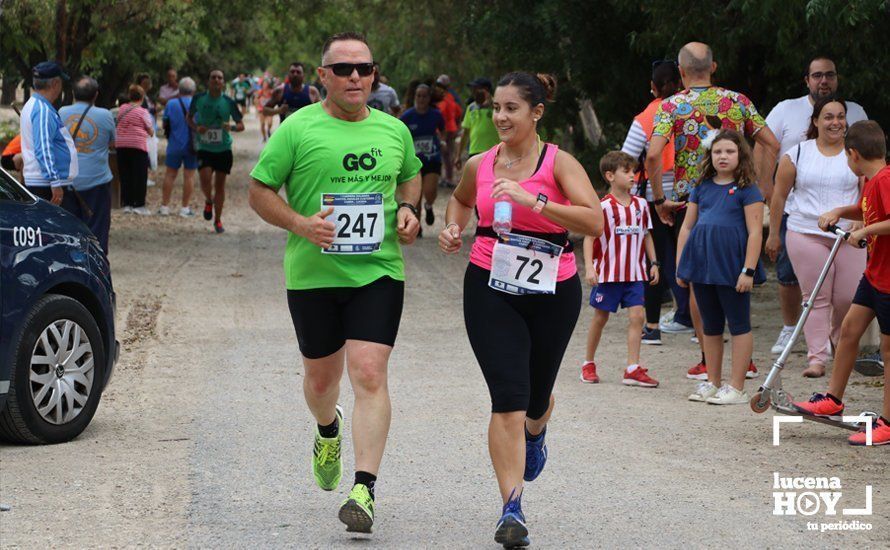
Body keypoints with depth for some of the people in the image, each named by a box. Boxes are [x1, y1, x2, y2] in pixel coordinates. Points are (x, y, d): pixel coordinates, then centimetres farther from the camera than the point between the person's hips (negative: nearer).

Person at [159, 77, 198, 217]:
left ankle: (165, 206, 10)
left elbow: (165, 124, 2)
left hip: (175, 145, 1)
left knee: (170, 175, 9)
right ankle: (185, 208, 6)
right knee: (189, 176, 5)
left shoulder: (171, 104, -5)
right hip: (192, 146, 0)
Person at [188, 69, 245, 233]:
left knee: (220, 184, 4)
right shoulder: (199, 99, -4)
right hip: (204, 148, 0)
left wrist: (231, 127, -21)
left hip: (223, 148, 1)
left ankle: (217, 220, 18)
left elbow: (241, 125, 1)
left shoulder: (228, 102, -5)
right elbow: (189, 118, 11)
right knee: (205, 179, -18)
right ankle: (208, 201, 17)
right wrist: (196, 128, -10)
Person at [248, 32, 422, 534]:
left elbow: (411, 175, 25)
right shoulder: (299, 129, -4)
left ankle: (364, 489, -14)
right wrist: (300, 224, -17)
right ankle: (329, 432, 50)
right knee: (321, 376, 14)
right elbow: (260, 191, -1)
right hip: (313, 273, 0)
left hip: (378, 271, 0)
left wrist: (407, 208, 4)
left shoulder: (394, 130, 6)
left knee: (370, 374, -14)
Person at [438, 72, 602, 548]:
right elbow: (460, 199, 28)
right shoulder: (479, 165, 4)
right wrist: (452, 227, 6)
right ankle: (512, 508, -14)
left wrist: (533, 201, -27)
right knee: (508, 398, -14)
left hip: (553, 292, 0)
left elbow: (594, 222, -21)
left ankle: (535, 433, 56)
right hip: (490, 289, 0)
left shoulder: (559, 163, -7)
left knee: (536, 397, 17)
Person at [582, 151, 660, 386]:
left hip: (634, 273, 4)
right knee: (600, 317, 8)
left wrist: (654, 263, 13)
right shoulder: (603, 206, -9)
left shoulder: (640, 204, 6)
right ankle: (588, 364, 23)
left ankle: (633, 369, -7)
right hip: (608, 272, -4)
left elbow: (647, 235, 16)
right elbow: (589, 237, -10)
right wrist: (589, 267, -19)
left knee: (637, 315, -7)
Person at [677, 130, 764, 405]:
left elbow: (755, 232, -9)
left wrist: (748, 270, -15)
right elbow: (687, 227, 14)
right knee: (710, 326, 14)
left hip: (731, 264, -6)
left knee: (738, 324, 0)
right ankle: (712, 383, 23)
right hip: (702, 263, 6)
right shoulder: (701, 187, 10)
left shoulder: (747, 189, -5)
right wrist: (680, 265, 10)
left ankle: (736, 388, 3)